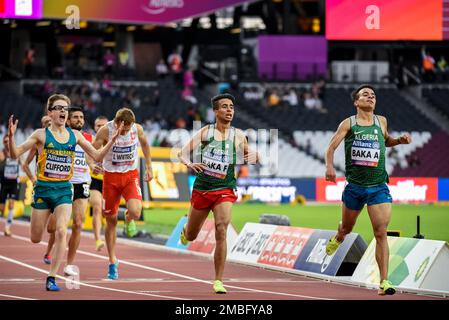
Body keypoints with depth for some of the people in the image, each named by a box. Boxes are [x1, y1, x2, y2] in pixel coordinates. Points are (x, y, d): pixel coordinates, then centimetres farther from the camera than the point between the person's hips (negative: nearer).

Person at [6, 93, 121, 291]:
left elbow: (97, 156, 11)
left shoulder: (75, 135, 5)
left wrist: (112, 140, -3)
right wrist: (11, 136, -26)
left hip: (64, 190, 1)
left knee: (61, 232, -18)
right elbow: (15, 154, -8)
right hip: (43, 188, -1)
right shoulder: (41, 135, -4)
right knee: (35, 239, 5)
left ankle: (51, 278, -12)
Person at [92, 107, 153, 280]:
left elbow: (144, 144, 13)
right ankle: (113, 262, 19)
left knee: (135, 212, -24)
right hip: (111, 176, -1)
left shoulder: (137, 129, -8)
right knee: (111, 220, 5)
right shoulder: (105, 131, -15)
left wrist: (149, 167, 17)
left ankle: (128, 219, 17)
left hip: (131, 175, 1)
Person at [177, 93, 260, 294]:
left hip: (225, 189, 0)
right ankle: (185, 230, 55)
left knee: (221, 230, -21)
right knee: (191, 236, 14)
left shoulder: (238, 136, 3)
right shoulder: (205, 132, -1)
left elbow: (248, 156, 19)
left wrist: (253, 157, -6)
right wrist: (189, 164, -26)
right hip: (202, 187, 1)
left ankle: (218, 281, -16)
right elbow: (183, 152, -3)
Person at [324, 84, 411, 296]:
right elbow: (332, 147, -4)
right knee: (347, 228, 19)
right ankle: (337, 238, 58)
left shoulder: (381, 122, 7)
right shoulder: (348, 124, -1)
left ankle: (384, 282, -13)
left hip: (378, 187, 0)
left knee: (381, 234, -12)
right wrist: (329, 166, -22)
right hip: (354, 186, 0)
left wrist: (399, 141, 5)